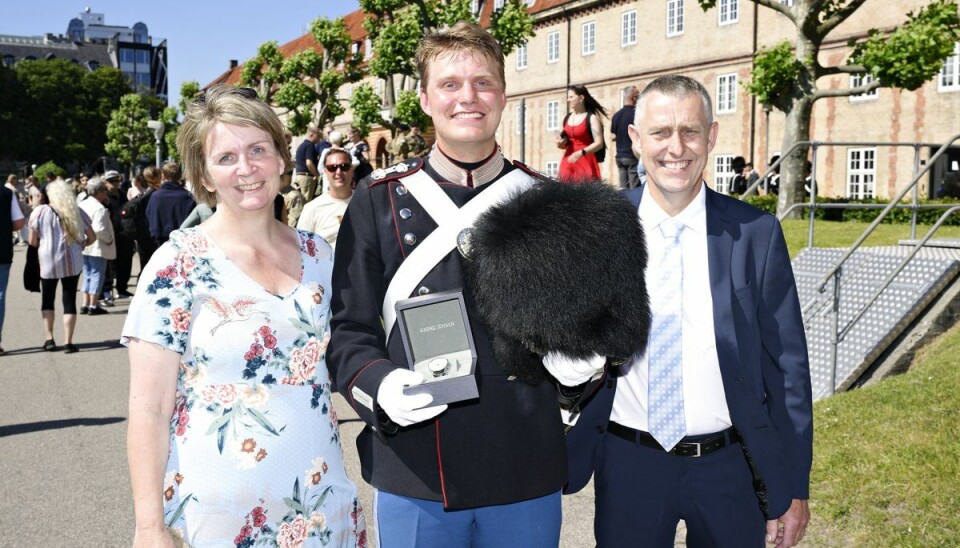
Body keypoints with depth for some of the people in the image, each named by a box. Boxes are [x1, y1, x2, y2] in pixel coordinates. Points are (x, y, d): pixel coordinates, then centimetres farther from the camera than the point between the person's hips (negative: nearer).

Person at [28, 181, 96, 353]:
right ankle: (68, 342, 1)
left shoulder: (40, 212, -3)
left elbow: (32, 241, -1)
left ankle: (49, 339, 10)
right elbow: (92, 237, 6)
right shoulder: (76, 212, 3)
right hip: (72, 262, 1)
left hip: (48, 261, -1)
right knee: (69, 301, 4)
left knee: (47, 300, 15)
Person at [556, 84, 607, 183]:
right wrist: (561, 143, 3)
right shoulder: (567, 118, 15)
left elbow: (599, 143, -11)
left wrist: (581, 152, -24)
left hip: (585, 162, -5)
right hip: (568, 163, 6)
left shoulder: (591, 118, -3)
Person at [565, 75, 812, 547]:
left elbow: (786, 366, -3)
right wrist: (555, 463, -2)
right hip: (628, 463, 0)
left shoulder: (756, 234, -7)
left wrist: (793, 488, -1)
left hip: (729, 467, 0)